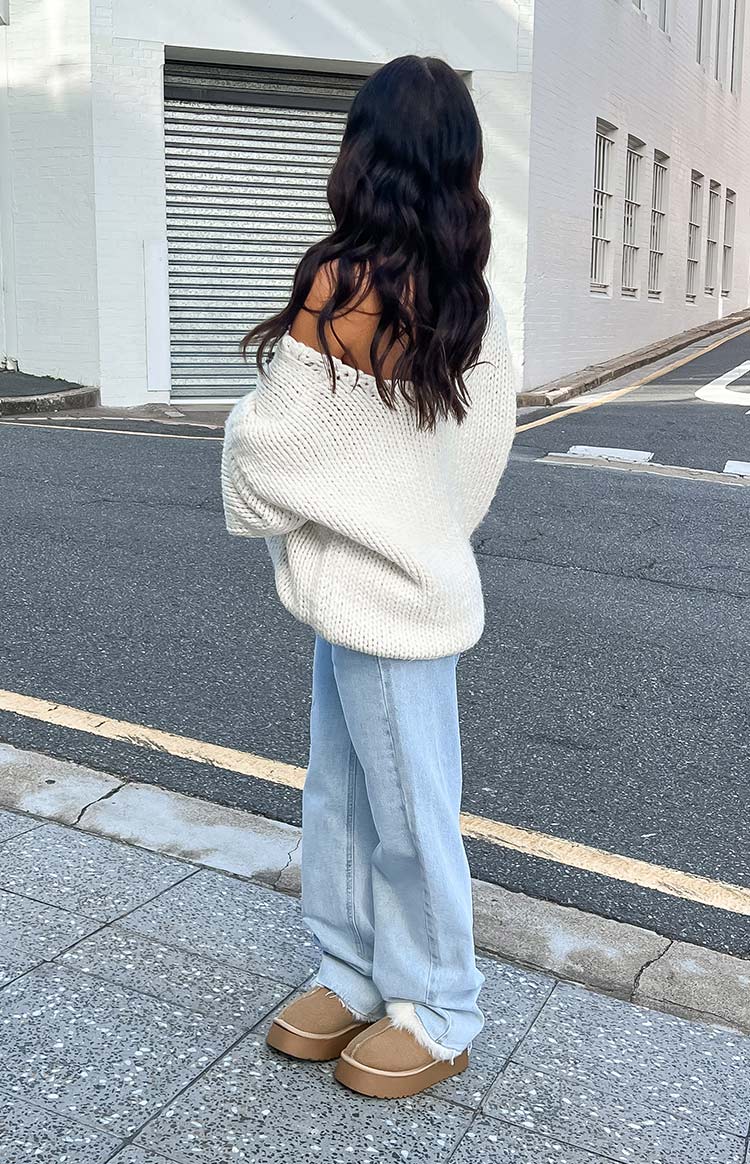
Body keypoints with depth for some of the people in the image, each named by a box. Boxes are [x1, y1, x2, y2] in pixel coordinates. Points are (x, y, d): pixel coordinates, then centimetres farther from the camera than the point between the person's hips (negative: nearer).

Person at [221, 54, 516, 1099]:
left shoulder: (346, 283, -20)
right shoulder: (471, 298, 3)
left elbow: (270, 444, -15)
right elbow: (482, 448, 9)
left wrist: (250, 492, 7)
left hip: (382, 597, -8)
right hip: (417, 569, 8)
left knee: (410, 813, 8)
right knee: (341, 798, 19)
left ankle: (438, 1016, 29)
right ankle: (355, 977, 36)